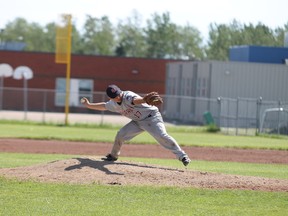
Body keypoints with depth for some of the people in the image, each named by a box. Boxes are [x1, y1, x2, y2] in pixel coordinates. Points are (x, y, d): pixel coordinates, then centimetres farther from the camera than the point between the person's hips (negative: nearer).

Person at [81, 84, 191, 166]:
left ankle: (182, 156, -27)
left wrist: (144, 100, -70)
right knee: (121, 134, 1)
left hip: (151, 116, -8)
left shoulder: (128, 96, -25)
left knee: (162, 136, -25)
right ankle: (113, 155, 24)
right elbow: (103, 106, 22)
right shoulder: (114, 104, 0)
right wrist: (88, 105, 25)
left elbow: (135, 100, -49)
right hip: (138, 122, 8)